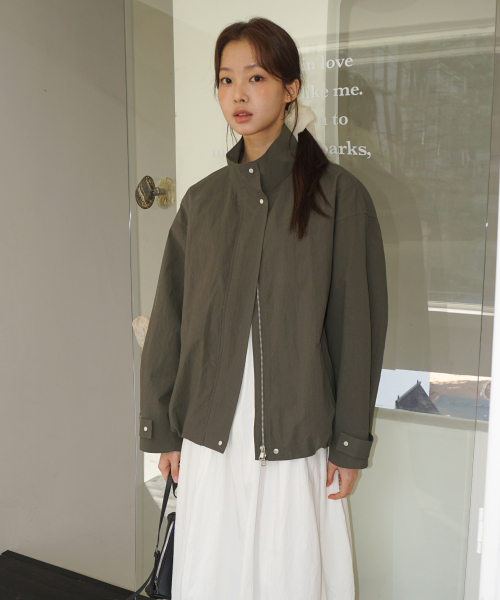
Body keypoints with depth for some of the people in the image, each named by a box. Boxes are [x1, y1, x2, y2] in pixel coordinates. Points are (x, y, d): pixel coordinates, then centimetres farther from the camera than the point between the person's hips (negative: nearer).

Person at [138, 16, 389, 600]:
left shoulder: (339, 194, -5)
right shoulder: (202, 199, 5)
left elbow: (358, 323, -5)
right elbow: (169, 319, 7)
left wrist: (351, 444, -5)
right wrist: (162, 428, 7)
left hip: (301, 441, -3)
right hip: (209, 439, 3)